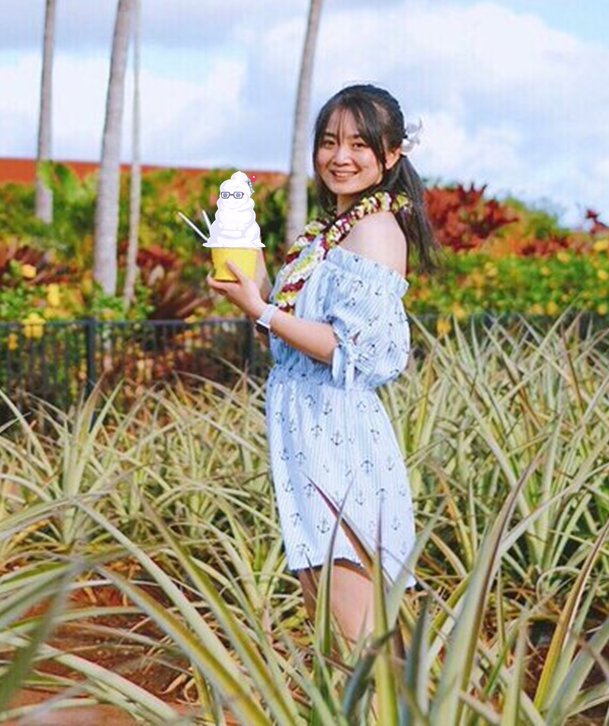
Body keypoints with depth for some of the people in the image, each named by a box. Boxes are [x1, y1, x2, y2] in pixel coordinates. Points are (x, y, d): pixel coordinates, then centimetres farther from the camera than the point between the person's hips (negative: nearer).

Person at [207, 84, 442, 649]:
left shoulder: (375, 229, -13)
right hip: (310, 431, 10)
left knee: (356, 634, -6)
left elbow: (356, 351, -20)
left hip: (339, 435, -10)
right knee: (323, 627, 16)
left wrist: (262, 311, -18)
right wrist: (259, 288, 6)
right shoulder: (329, 230, 16)